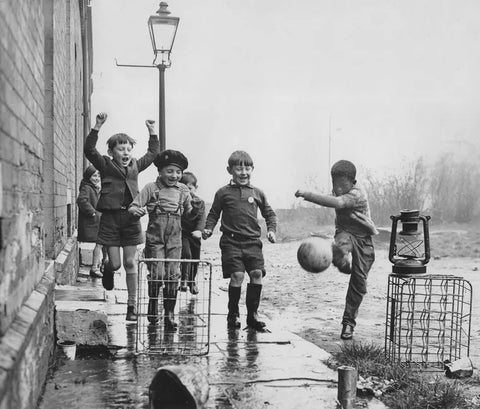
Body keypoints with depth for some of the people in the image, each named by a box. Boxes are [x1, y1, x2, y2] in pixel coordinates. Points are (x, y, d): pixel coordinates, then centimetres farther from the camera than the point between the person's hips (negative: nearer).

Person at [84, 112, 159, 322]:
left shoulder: (135, 166, 11)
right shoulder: (105, 165, 1)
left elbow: (153, 153, 25)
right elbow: (89, 150, -14)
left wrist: (152, 133, 19)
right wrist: (97, 127, -22)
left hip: (131, 218, 2)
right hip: (110, 217, -2)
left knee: (130, 263, 4)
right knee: (115, 263, 0)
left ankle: (132, 304, 12)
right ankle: (108, 269, 40)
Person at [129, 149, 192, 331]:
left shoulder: (183, 190, 7)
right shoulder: (151, 188, -4)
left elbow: (189, 211, 23)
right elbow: (133, 207, -10)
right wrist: (136, 210, -28)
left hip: (175, 240, 3)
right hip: (155, 238, -3)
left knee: (173, 276, 0)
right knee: (157, 274, -7)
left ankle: (169, 314, 10)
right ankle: (153, 306, 18)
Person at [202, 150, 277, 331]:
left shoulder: (257, 193, 11)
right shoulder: (223, 193, 5)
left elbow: (269, 213, 21)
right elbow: (213, 214, 12)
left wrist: (271, 229, 7)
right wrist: (208, 229, -3)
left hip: (253, 241, 3)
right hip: (231, 241, -3)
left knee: (257, 274, -7)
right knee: (237, 276, -12)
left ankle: (252, 314, 8)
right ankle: (233, 314, 6)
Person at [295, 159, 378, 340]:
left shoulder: (357, 194, -22)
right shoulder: (339, 192, 2)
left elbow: (337, 203, -41)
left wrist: (308, 195, -46)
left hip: (363, 238, -4)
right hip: (345, 232, 4)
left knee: (358, 283, -1)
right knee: (338, 251, -38)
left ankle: (349, 322, 13)